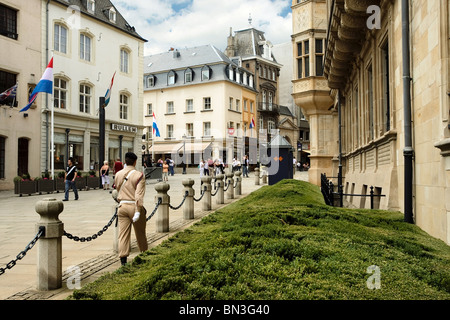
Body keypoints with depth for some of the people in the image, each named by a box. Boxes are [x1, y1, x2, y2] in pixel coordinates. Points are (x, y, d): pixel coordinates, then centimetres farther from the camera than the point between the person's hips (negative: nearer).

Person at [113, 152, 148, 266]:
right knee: (140, 233, 13)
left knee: (123, 233, 3)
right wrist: (138, 211, -21)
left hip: (122, 206, 3)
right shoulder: (139, 175, -10)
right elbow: (139, 195, -18)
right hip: (134, 206, -3)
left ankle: (123, 258, -2)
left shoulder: (118, 174, 6)